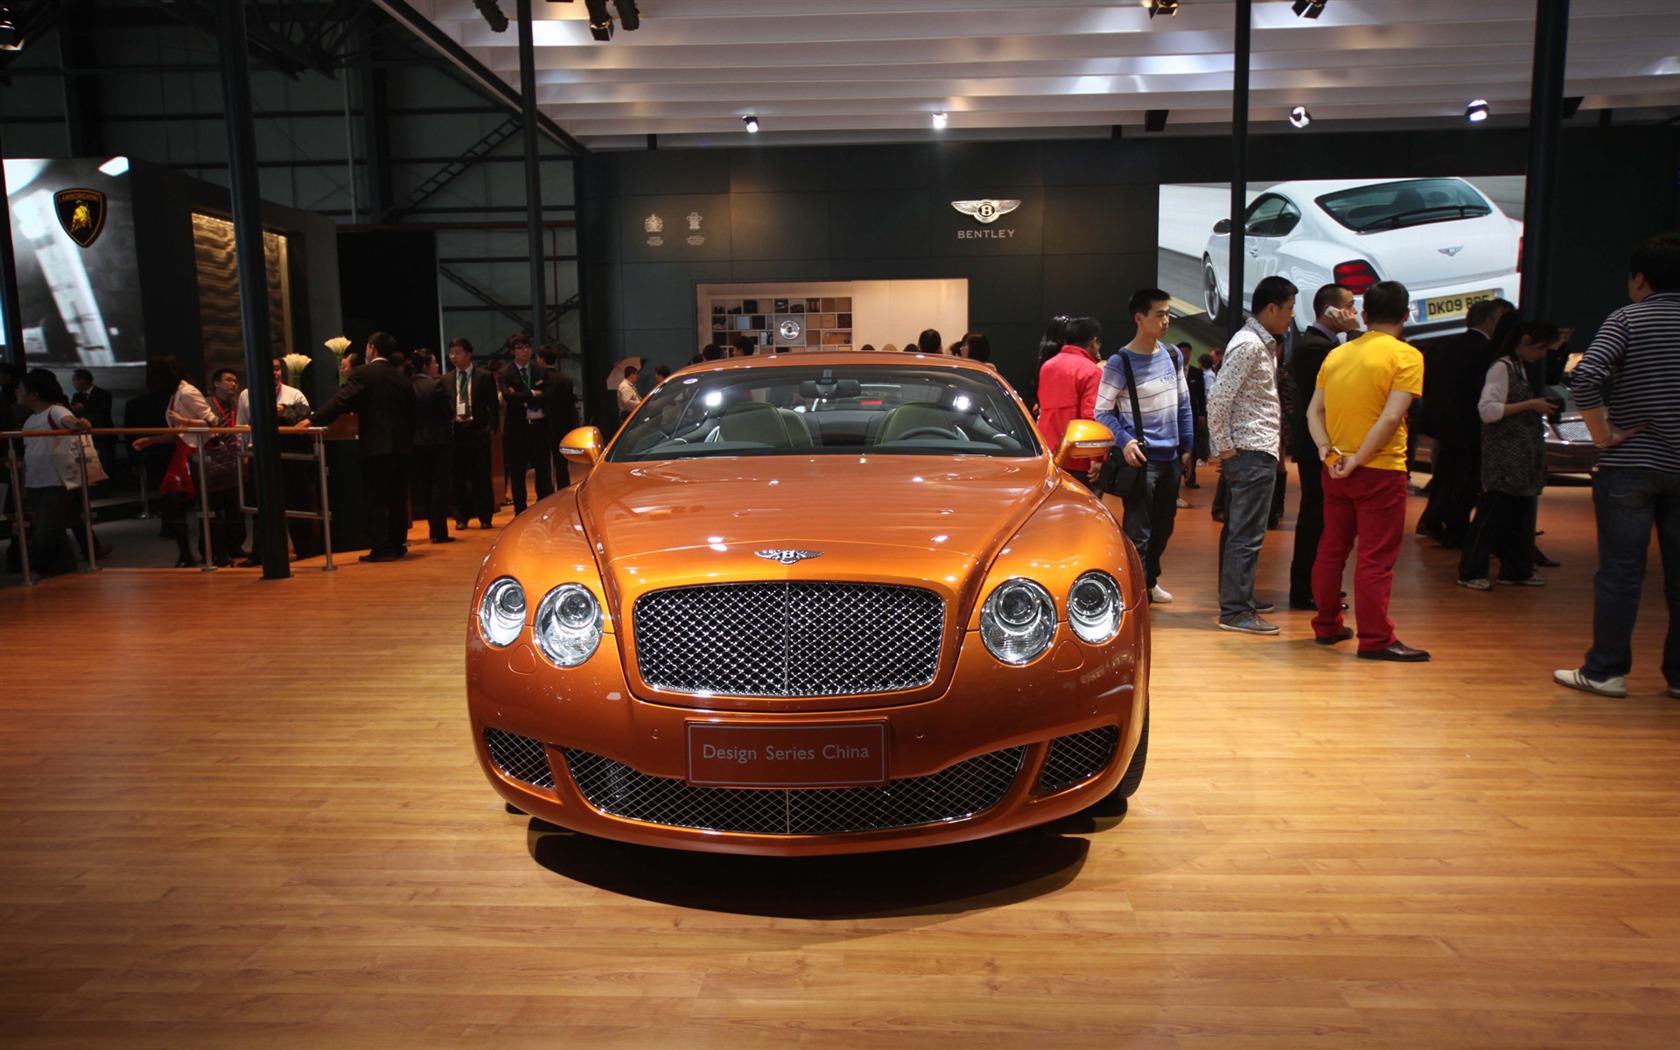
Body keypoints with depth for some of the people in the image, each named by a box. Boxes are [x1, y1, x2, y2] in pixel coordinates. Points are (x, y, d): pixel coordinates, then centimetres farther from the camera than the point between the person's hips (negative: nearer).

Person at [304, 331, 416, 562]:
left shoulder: (363, 374, -7)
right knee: (397, 497, 12)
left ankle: (381, 547, -3)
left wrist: (313, 419, -10)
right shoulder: (403, 378, 13)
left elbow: (341, 402, -14)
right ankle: (397, 543, 16)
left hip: (376, 445, -6)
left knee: (374, 499, -1)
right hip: (401, 445, 6)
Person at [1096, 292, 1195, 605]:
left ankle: (1149, 581, 34)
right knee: (1138, 532, -5)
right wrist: (1124, 441, -23)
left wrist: (1187, 446, 13)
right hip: (1140, 458, -7)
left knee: (1163, 527, 17)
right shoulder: (1120, 363, -10)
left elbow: (1183, 403, 16)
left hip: (1170, 457, 7)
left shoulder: (1172, 355, 9)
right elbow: (1102, 412, -9)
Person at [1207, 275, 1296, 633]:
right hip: (1252, 452, -10)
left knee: (1239, 530, 15)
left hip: (1258, 452, 10)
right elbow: (1218, 399, -21)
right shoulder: (1248, 345, -14)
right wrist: (1224, 448, -15)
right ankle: (1235, 611, -2)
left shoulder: (1263, 344, 17)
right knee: (1247, 534, -7)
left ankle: (1238, 599, 25)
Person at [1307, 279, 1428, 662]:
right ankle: (1375, 640, 3)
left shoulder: (1336, 354, 9)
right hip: (1380, 472, -6)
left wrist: (1326, 449, -5)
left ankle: (1326, 625, 22)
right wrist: (1358, 459, -15)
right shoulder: (1406, 356, -9)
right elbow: (1391, 418, -19)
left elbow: (1314, 410, 5)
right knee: (1376, 558, -2)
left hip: (1335, 469, 6)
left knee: (1331, 550, 14)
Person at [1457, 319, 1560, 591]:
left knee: (1521, 516, 12)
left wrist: (1540, 407, 9)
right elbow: (1489, 411, -21)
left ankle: (1517, 570, 21)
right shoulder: (1501, 368, -11)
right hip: (1505, 460, -9)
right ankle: (1471, 573, 2)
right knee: (1492, 516, -5)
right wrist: (1531, 405, -18)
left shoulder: (1521, 369, 17)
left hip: (1524, 460, 9)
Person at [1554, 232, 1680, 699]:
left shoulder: (1628, 318, -5)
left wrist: (1602, 433, -10)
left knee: (1620, 572, 2)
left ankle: (1605, 670, 8)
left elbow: (1585, 377, -21)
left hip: (1629, 465, -3)